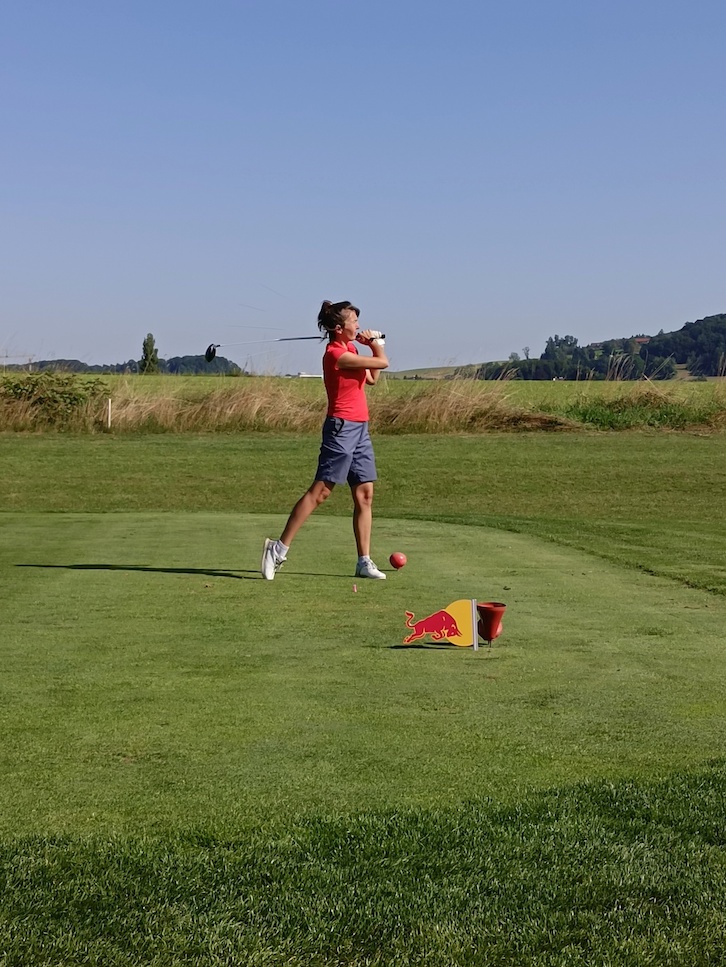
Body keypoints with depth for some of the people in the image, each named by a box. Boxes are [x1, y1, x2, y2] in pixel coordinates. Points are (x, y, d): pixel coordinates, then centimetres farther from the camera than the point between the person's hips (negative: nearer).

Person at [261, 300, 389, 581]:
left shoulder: (350, 349, 16)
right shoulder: (336, 354, -14)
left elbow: (372, 378, 22)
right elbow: (382, 363, -13)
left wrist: (373, 344, 14)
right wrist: (376, 344, 7)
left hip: (359, 429, 9)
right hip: (342, 427, -9)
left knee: (365, 494, 5)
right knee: (320, 491, -11)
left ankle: (364, 562, 8)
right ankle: (279, 549, -8)